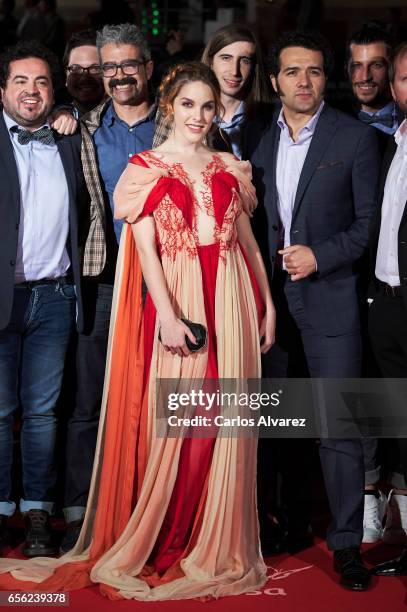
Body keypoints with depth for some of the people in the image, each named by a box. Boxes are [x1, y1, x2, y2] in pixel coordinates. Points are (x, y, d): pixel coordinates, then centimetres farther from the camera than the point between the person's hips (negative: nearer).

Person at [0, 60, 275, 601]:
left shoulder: (229, 168, 13)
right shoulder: (147, 167, 1)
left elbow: (247, 238, 15)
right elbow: (145, 246, -7)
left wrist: (267, 303, 9)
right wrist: (167, 315, -17)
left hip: (232, 299, 4)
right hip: (176, 299, -4)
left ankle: (216, 546, 17)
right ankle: (158, 543, 12)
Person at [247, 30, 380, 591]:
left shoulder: (356, 137, -2)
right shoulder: (259, 139, 10)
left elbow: (371, 223, -3)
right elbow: (253, 218, 14)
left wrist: (319, 256, -14)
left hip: (329, 297, -4)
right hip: (269, 296, 4)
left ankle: (346, 544, 2)